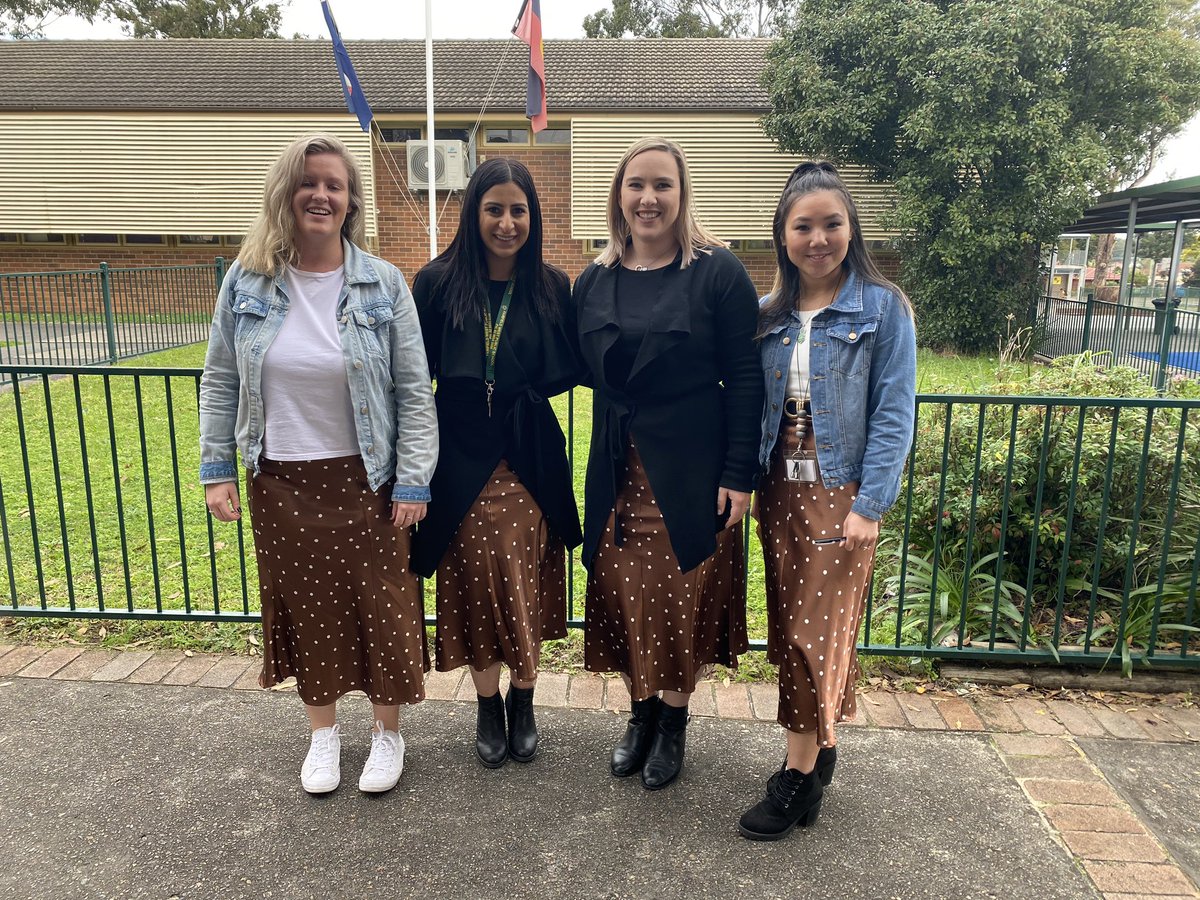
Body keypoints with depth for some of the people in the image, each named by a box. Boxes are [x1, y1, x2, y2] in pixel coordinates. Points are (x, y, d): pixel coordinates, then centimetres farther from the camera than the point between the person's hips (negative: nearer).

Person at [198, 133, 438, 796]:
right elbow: (219, 381, 6)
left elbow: (414, 390, -6)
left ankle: (387, 732, 31)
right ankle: (323, 731, 36)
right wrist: (216, 470, 2)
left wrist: (413, 482, -9)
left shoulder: (382, 284, -7)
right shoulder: (247, 281, -2)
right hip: (281, 481, 2)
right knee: (305, 606, 14)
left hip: (364, 479, -2)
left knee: (381, 606, 7)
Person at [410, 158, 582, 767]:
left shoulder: (551, 288, 0)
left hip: (529, 462, 1)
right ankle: (488, 706, 29)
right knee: (475, 586, 8)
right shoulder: (438, 283, -4)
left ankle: (522, 702, 31)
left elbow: (569, 371, 4)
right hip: (462, 462, -1)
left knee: (525, 586, 9)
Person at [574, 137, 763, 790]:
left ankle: (673, 722, 28)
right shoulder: (594, 281, 6)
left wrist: (738, 475, -13)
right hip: (619, 472, 4)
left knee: (683, 598, 6)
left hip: (693, 473, -4)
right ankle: (641, 713, 33)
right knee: (627, 598, 11)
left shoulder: (717, 271, -7)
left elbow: (744, 380, -10)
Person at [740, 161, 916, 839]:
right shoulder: (769, 315, 8)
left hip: (843, 495, -5)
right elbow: (752, 404, 9)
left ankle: (799, 776, 14)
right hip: (780, 491, 5)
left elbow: (894, 412, -9)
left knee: (818, 630, 0)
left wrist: (869, 505, -16)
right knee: (790, 626, 11)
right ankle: (820, 747, 30)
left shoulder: (883, 307, -5)